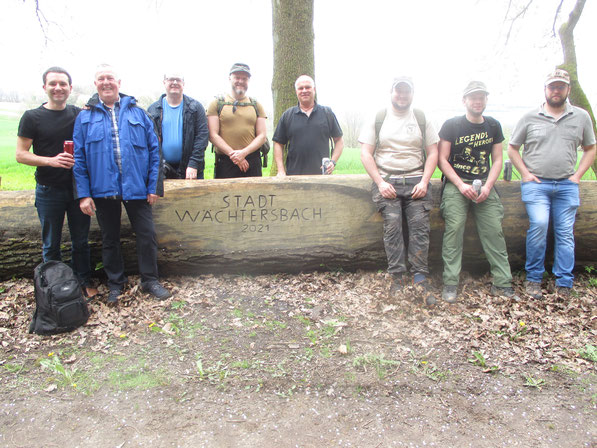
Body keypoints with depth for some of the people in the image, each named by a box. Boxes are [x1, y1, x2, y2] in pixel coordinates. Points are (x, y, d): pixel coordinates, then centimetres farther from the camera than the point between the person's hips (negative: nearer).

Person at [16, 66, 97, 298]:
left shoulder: (79, 114, 5)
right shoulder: (32, 117, -3)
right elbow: (21, 154, -5)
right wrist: (51, 160, -20)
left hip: (78, 187, 2)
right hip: (49, 191, -2)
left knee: (81, 241, 12)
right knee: (51, 245, 9)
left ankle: (84, 282, 25)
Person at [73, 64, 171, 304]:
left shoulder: (137, 113, 5)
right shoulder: (85, 117, 5)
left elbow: (153, 151, 4)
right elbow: (79, 159, 3)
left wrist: (153, 186, -2)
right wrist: (83, 194, -4)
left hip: (136, 188, 0)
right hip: (103, 190, 1)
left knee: (147, 235, 2)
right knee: (110, 239, 13)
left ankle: (149, 280, 20)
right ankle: (115, 283, 28)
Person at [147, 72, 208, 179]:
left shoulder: (195, 107, 5)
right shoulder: (153, 109, 9)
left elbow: (202, 136, -3)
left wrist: (193, 164, -13)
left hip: (190, 170, -1)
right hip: (162, 172, 1)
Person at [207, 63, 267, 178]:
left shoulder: (256, 106, 13)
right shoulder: (217, 104, 7)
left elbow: (262, 136, 5)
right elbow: (213, 135, -2)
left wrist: (244, 152, -11)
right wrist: (233, 154, -12)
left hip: (252, 162, 2)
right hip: (225, 163, -2)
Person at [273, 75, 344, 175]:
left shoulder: (327, 113, 10)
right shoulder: (287, 115, 10)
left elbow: (339, 141, 12)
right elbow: (278, 144, 9)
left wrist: (333, 162, -3)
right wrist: (281, 171, -3)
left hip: (322, 175, 0)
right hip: (294, 175, 0)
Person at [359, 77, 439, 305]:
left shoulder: (421, 119, 14)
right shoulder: (377, 119, 10)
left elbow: (433, 153, 11)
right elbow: (366, 153, 4)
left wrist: (424, 182, -3)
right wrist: (380, 182, -7)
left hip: (416, 181, 1)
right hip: (387, 182, -1)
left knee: (420, 225, -12)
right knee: (392, 224, -17)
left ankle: (420, 281, -9)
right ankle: (397, 278, -11)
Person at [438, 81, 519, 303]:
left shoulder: (493, 126, 11)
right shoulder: (452, 125, 0)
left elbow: (497, 160, 11)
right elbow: (442, 159, -3)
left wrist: (488, 186, -5)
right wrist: (461, 185, -12)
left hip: (485, 184, 3)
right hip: (456, 184, -3)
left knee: (494, 231, -4)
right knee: (454, 229, -14)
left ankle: (502, 283, 3)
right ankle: (450, 284, -9)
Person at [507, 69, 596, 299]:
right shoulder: (530, 118, 5)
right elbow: (512, 148, 11)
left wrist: (577, 175, 6)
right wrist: (525, 173, -1)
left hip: (567, 185, 3)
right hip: (536, 184, -2)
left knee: (565, 232, 1)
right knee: (538, 224, -20)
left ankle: (564, 284, 9)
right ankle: (533, 279, -6)